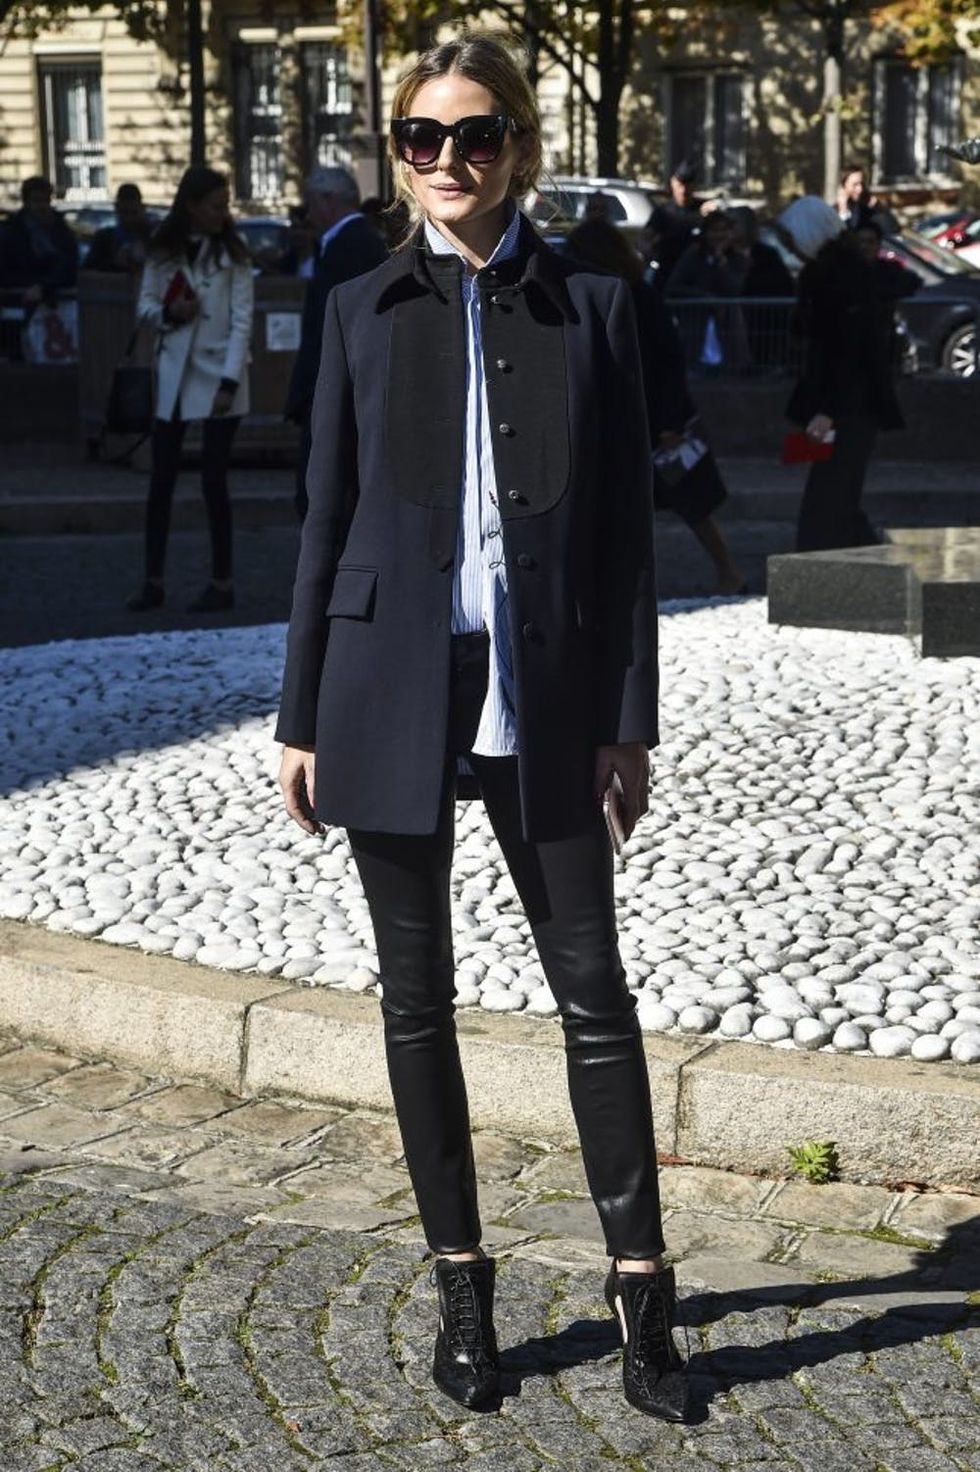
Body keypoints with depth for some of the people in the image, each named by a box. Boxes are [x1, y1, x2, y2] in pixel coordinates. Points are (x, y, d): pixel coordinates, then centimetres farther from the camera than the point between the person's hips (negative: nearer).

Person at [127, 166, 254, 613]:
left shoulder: (231, 253, -5)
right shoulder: (162, 250, 3)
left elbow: (242, 321, -9)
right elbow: (145, 305, 10)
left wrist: (230, 381, -17)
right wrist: (168, 312, -13)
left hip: (217, 376, -3)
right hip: (174, 375, 3)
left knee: (213, 480, -1)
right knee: (161, 479, 5)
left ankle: (222, 584, 9)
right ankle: (153, 582, 14)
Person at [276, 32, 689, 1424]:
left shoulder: (591, 306, 3)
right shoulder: (364, 312, 5)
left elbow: (627, 524, 3)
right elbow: (327, 522, 6)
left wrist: (629, 717, -1)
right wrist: (302, 718, 3)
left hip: (544, 696, -1)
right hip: (394, 691, 1)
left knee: (594, 991, 1)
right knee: (417, 997, 8)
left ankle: (641, 1286, 12)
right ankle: (462, 1283, 21)